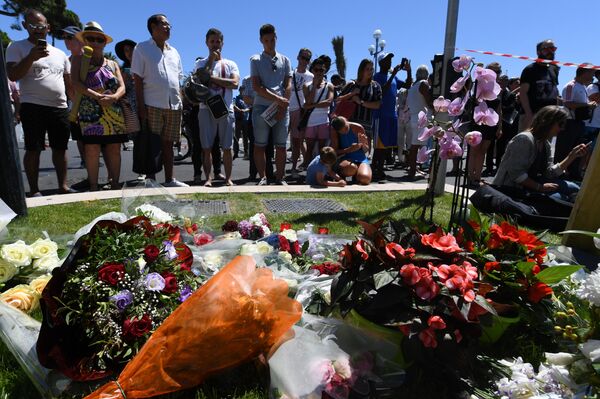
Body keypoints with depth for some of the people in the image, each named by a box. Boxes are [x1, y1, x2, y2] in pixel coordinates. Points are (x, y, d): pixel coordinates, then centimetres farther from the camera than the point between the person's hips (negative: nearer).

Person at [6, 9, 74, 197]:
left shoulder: (60, 54, 18)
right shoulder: (16, 47, 5)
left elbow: (69, 83, 18)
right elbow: (12, 75, -6)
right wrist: (32, 57, -17)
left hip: (60, 108, 4)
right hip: (33, 106, -4)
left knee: (60, 148, 6)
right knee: (33, 149, -3)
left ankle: (63, 186, 13)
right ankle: (34, 190, 3)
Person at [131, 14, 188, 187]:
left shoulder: (174, 52, 19)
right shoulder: (142, 48, 4)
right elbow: (137, 78, -2)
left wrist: (180, 101, 10)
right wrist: (141, 105, -11)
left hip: (174, 105, 5)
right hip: (152, 105, -5)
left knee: (168, 143, 8)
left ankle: (169, 180, 13)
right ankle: (150, 180, 3)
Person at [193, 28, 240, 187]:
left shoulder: (231, 64, 12)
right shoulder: (201, 63, 12)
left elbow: (235, 83, -7)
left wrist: (212, 78, -9)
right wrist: (211, 60, -4)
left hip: (226, 109, 0)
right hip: (206, 108, 0)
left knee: (227, 147, 1)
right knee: (207, 146, -2)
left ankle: (228, 178, 8)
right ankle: (208, 178, 5)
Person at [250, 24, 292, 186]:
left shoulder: (284, 60, 16)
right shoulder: (256, 60, 9)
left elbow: (288, 85, 7)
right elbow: (256, 87, -2)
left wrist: (283, 107, -7)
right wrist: (277, 99, -11)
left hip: (282, 108, 2)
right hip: (261, 107, -2)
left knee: (281, 145, 1)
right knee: (259, 145, -3)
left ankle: (280, 178, 9)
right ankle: (263, 178, 5)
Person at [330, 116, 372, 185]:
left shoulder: (358, 128, -6)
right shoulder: (335, 133, -6)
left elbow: (366, 150, 2)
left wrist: (363, 144, -21)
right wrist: (349, 149, -21)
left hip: (360, 158, 1)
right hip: (345, 159, -1)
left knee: (365, 179, -30)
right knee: (351, 168, -39)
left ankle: (356, 175, 7)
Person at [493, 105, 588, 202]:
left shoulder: (545, 144, 10)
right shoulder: (525, 139, -19)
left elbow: (550, 172, 3)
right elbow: (515, 172, -25)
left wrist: (572, 155, -2)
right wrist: (539, 187, -20)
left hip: (530, 183, 10)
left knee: (573, 189, 0)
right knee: (560, 198, -18)